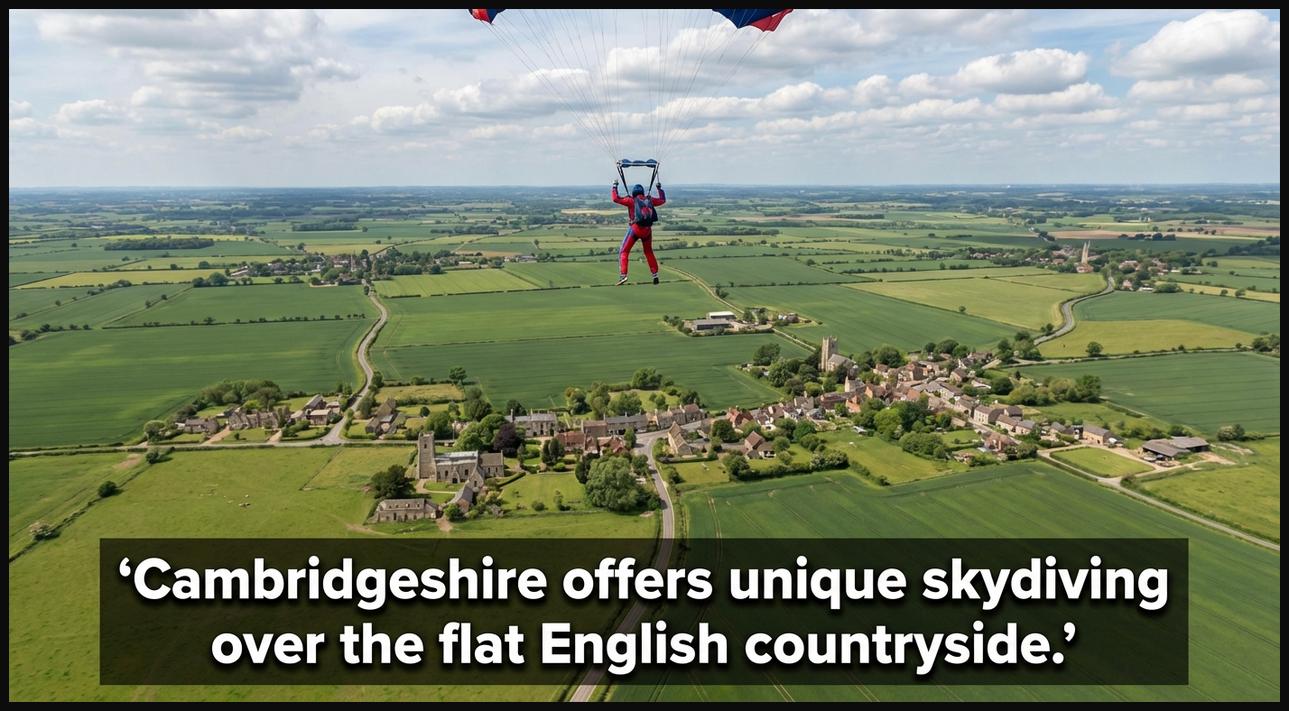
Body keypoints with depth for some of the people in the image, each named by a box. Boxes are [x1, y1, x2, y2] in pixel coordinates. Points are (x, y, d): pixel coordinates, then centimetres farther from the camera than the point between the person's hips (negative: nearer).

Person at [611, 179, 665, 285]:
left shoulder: (631, 200, -2)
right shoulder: (649, 200, 9)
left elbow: (616, 199, -7)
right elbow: (663, 200, 25)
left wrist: (614, 187, 5)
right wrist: (660, 189, 36)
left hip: (635, 229, -4)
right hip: (647, 229, 4)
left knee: (623, 251, 2)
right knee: (649, 252, 22)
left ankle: (623, 275, -13)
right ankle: (655, 275, 19)